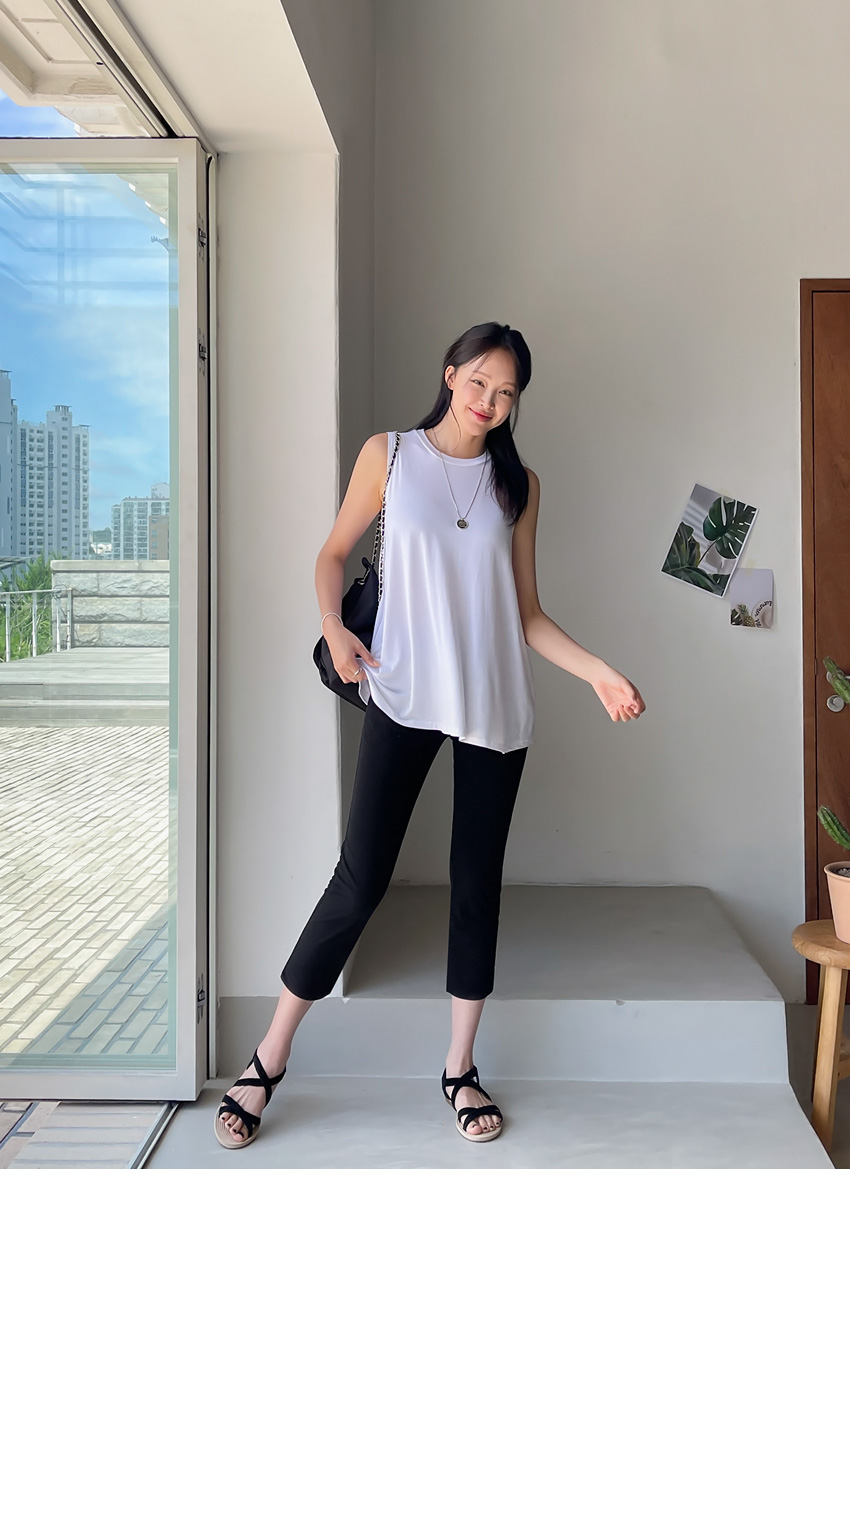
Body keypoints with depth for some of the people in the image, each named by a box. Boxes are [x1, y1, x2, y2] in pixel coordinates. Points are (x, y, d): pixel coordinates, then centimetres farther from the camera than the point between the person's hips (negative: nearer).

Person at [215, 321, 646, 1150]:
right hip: (405, 697, -3)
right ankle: (267, 1060, 6)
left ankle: (460, 1067, 20)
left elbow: (526, 614, 8)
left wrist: (599, 671, -4)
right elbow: (333, 553, 11)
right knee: (361, 878, -7)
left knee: (478, 881, 7)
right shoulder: (389, 455, 3)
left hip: (495, 705, 3)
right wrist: (333, 630, -7)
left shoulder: (518, 484, 8)